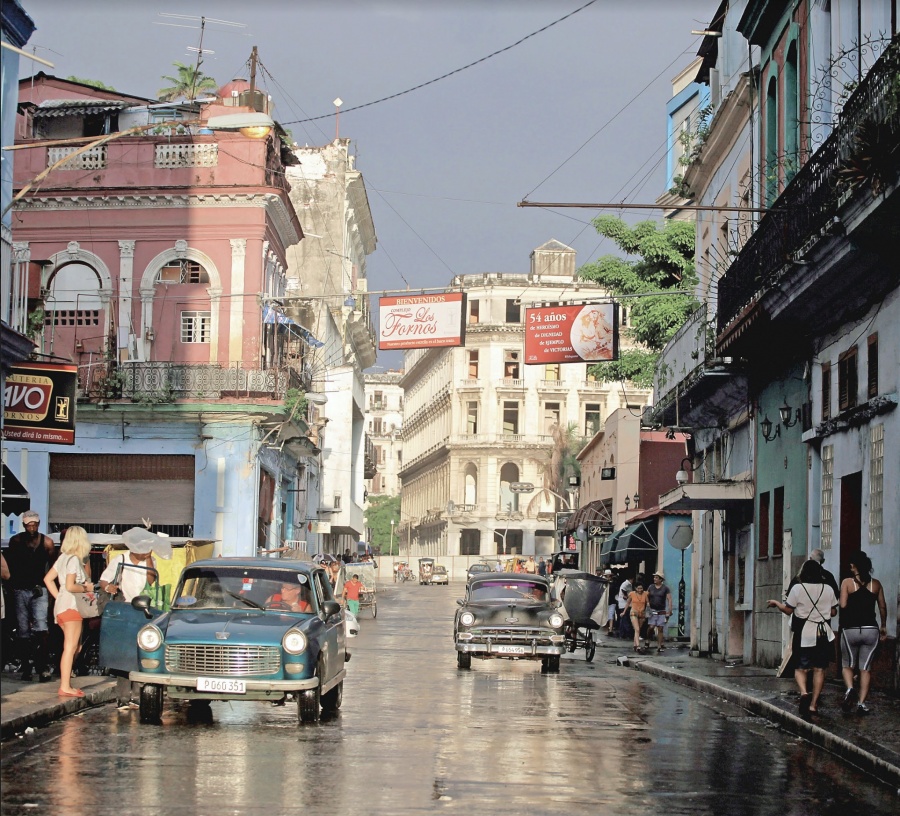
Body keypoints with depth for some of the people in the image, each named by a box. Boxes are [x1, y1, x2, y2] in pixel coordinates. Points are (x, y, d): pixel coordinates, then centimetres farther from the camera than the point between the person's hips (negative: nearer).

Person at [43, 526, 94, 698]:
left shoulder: (63, 557, 13)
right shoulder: (74, 560, -12)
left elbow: (48, 579, 15)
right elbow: (70, 586, -21)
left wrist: (59, 597, 14)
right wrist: (86, 588, -6)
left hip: (62, 606, 9)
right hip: (71, 607, -9)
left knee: (75, 646, 14)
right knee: (70, 647, -8)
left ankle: (65, 683, 13)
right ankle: (65, 687, -10)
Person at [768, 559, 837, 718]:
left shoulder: (798, 588, -7)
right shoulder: (828, 589, 2)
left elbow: (788, 610, -2)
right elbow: (833, 612, 9)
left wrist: (776, 603, 15)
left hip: (804, 635, -2)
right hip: (824, 634, 2)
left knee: (801, 668, 6)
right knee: (819, 669, 6)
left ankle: (804, 692, -22)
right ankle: (813, 704, 5)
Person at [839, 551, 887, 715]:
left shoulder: (847, 582, -5)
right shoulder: (876, 584, 4)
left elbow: (842, 605, -13)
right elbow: (883, 607, 9)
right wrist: (884, 626, 22)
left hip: (850, 629, -2)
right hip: (871, 629, 2)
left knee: (847, 665, 13)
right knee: (865, 667, 8)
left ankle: (850, 689, -14)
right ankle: (861, 702, 2)